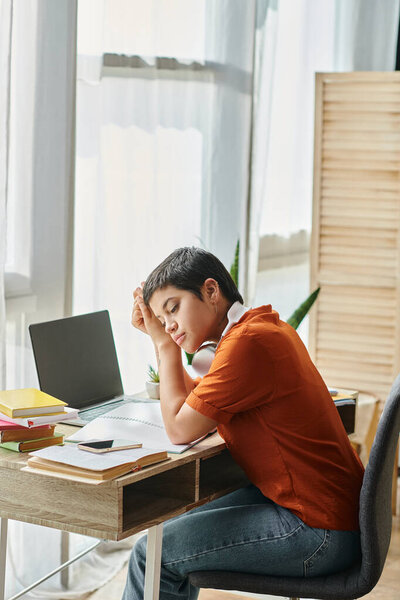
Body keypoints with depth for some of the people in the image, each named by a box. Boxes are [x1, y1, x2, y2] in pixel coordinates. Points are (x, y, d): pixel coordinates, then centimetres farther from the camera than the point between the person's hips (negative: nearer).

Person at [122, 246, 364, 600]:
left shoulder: (248, 342, -21)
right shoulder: (265, 326, 11)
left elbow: (180, 428, -17)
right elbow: (193, 403, 20)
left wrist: (165, 345, -6)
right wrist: (160, 339, 12)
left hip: (319, 533, -10)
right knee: (178, 531, 21)